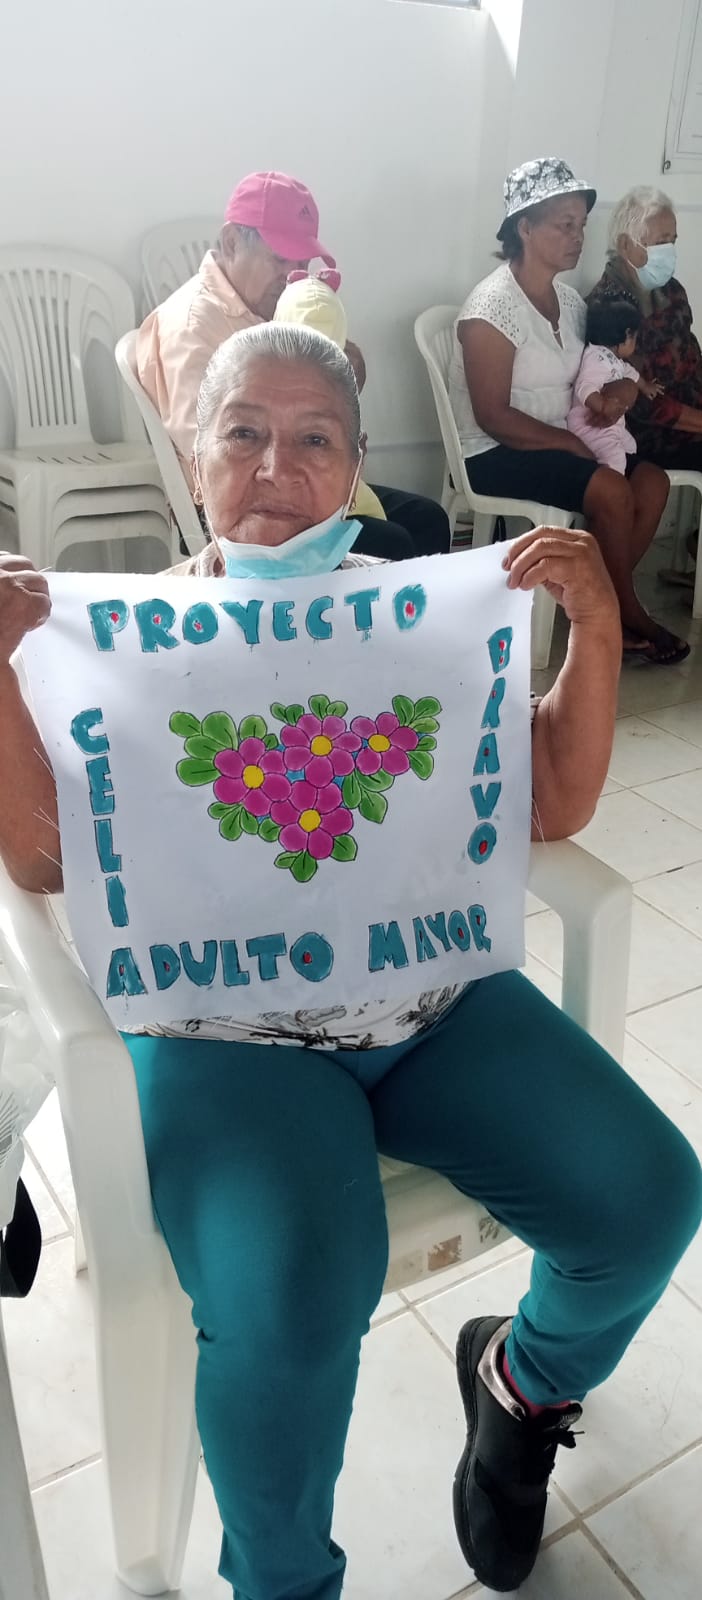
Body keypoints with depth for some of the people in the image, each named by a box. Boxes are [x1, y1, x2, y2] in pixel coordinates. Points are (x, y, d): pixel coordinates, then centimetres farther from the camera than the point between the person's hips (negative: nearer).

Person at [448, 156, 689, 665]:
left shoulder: (569, 299, 7)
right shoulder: (493, 307, -18)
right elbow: (493, 418, -22)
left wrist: (618, 389, -9)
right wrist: (573, 444, -18)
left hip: (558, 442, 8)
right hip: (495, 452, -8)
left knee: (652, 481, -8)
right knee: (611, 491, -24)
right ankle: (628, 614, -5)